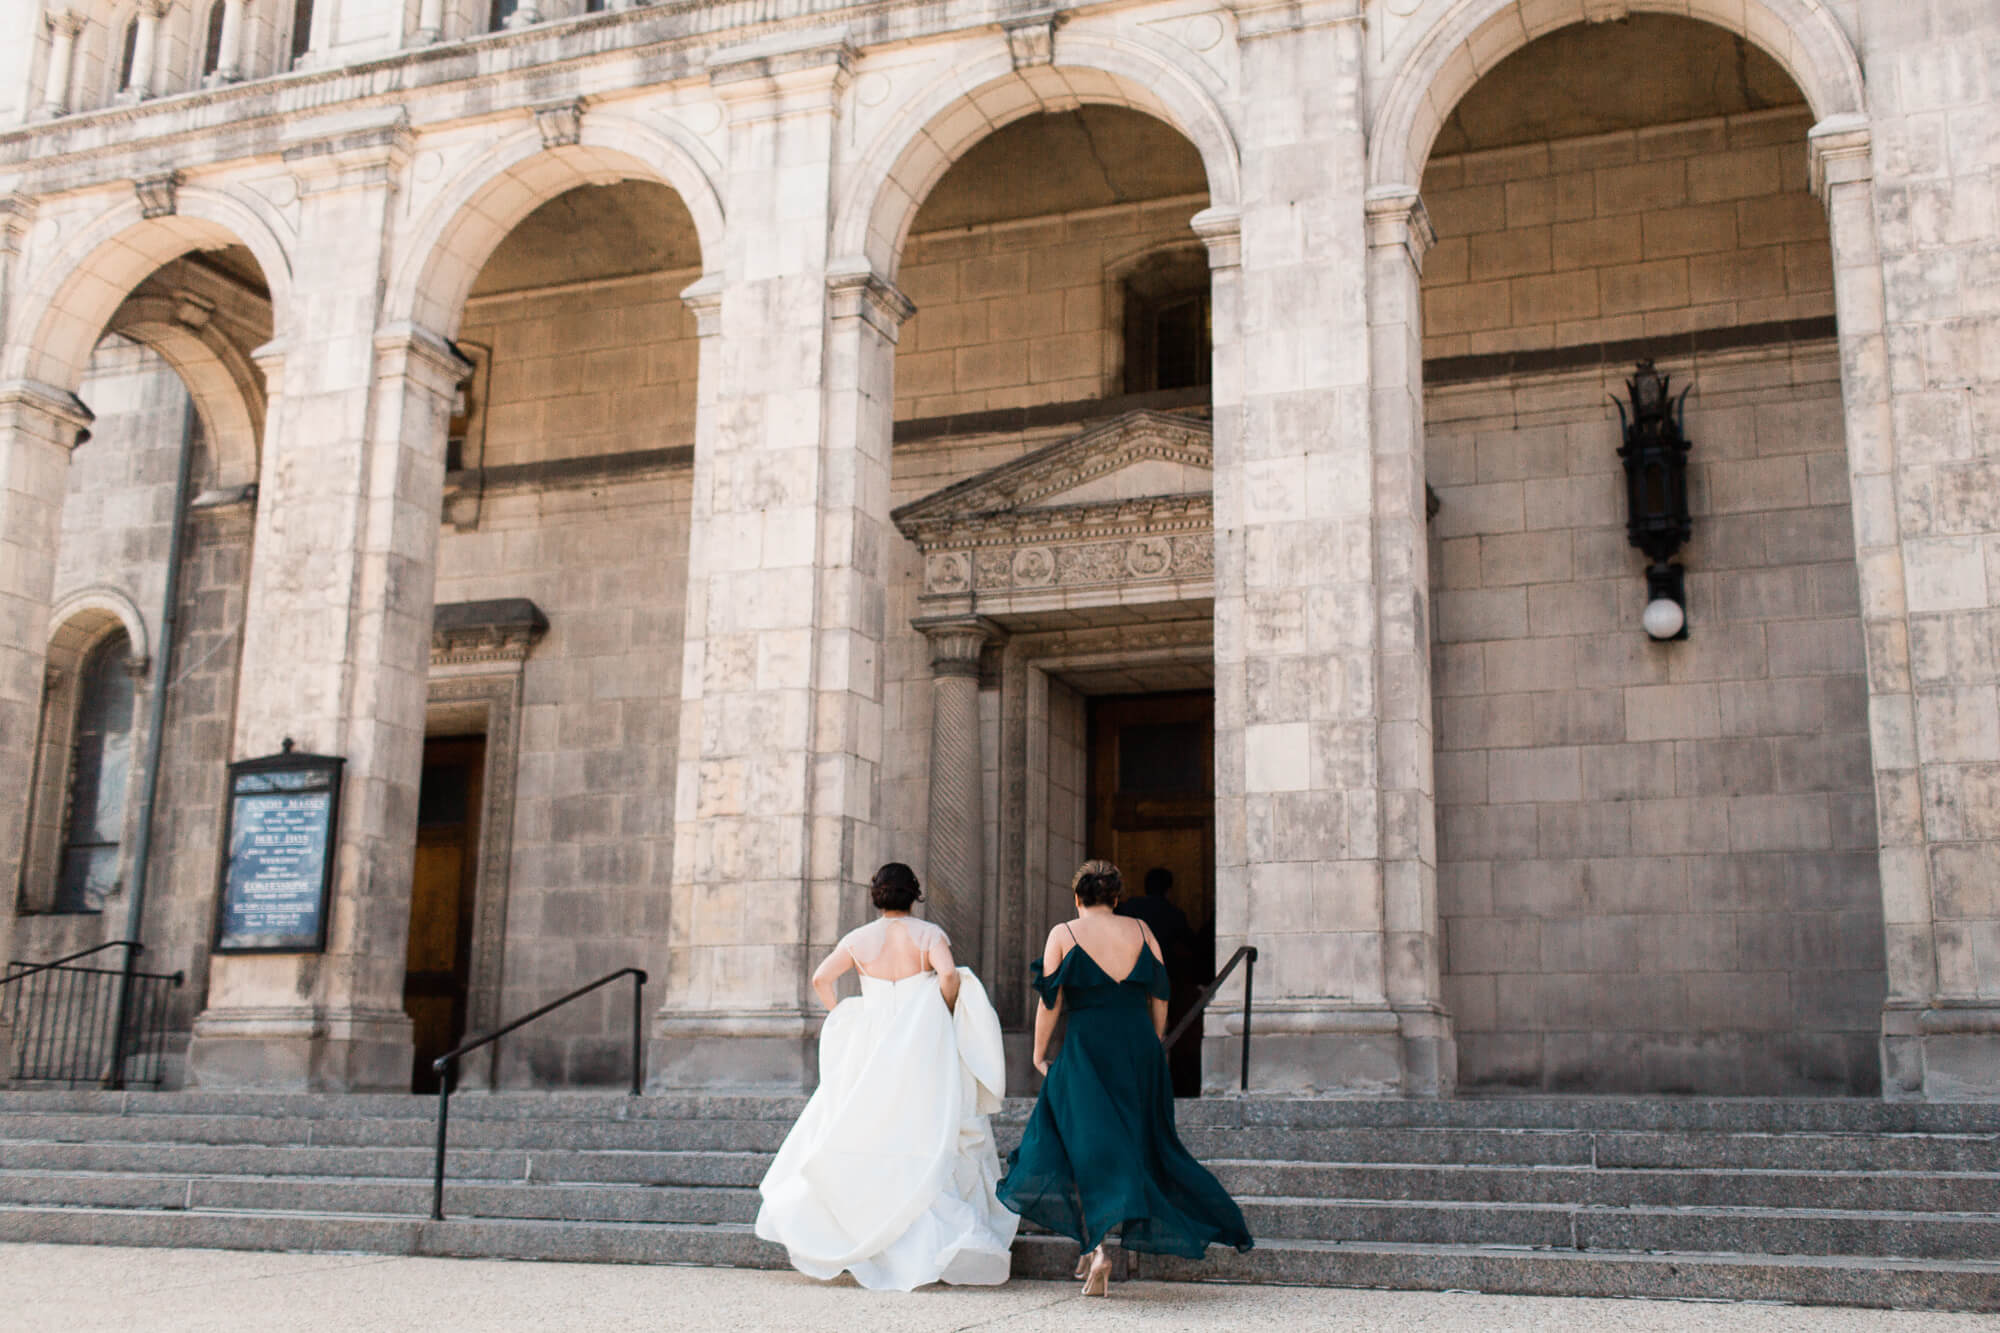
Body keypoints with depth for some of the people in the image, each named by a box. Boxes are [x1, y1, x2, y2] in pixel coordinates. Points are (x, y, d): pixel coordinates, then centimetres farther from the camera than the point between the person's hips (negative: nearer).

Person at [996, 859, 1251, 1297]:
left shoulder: (1063, 934, 0)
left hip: (1087, 1049, -3)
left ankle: (1097, 1247, -16)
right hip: (1140, 1048, 3)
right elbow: (1160, 998, 8)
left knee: (1090, 1146, 0)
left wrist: (1039, 1053, 8)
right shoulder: (1140, 930, 8)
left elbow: (1050, 1003, -3)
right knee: (1141, 1142, 15)